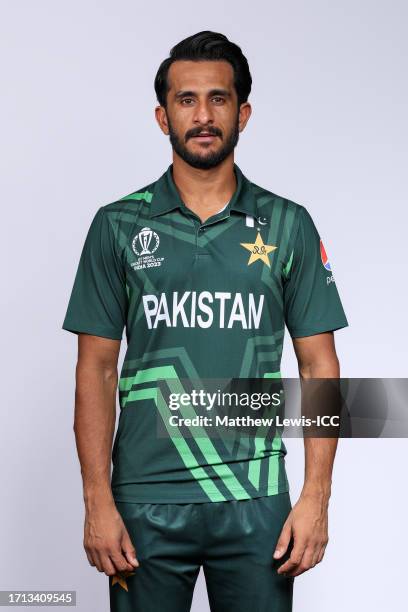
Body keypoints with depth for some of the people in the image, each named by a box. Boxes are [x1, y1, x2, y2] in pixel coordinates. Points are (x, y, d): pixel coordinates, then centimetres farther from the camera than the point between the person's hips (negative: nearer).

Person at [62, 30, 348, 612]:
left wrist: (316, 496, -5)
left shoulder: (288, 225, 3)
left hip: (256, 500, 1)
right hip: (146, 502, 0)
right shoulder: (118, 225, 2)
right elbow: (97, 370, 2)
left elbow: (319, 365, 3)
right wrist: (98, 503, -5)